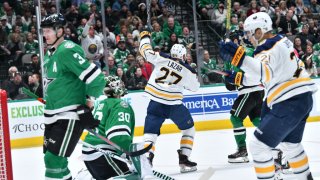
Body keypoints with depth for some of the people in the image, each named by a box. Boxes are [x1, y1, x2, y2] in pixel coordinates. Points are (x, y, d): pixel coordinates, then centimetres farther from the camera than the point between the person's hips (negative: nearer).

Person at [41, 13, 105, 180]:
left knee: (54, 158, -13)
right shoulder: (49, 54, 12)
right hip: (53, 116, 10)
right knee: (50, 155, 13)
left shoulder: (68, 51, -18)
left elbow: (96, 78, -22)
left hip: (70, 115, -10)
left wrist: (89, 105, -13)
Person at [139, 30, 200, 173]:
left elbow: (146, 50, 11)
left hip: (155, 103, 1)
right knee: (188, 129, 19)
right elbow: (195, 87, 17)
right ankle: (184, 159, 11)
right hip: (174, 105, -1)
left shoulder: (161, 59, 1)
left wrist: (145, 37, 28)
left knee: (150, 133, 7)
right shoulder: (188, 71, 3)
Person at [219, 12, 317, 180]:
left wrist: (238, 56, -44)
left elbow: (266, 73, -36)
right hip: (302, 99, 10)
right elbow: (265, 74, 22)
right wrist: (239, 78, 18)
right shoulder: (282, 42, 14)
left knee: (258, 145, -7)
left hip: (290, 104, -10)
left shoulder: (269, 48, -16)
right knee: (290, 143, 30)